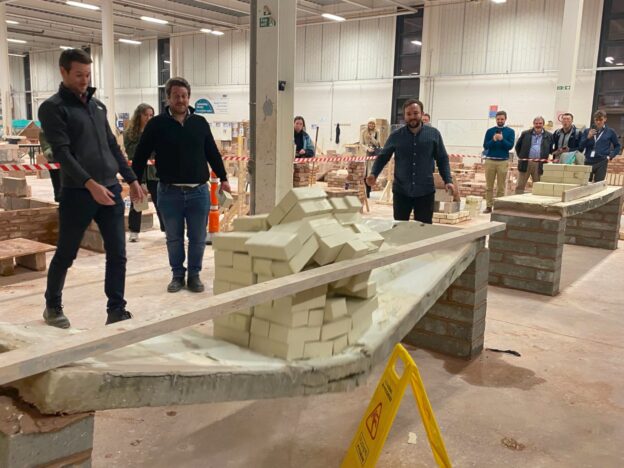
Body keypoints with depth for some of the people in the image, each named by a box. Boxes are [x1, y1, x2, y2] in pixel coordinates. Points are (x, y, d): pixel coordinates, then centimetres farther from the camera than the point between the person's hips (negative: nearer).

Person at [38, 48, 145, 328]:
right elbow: (62, 152, -15)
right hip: (77, 193, -5)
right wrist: (90, 184, -26)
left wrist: (131, 179, 15)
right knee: (65, 255, 9)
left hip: (111, 190, 6)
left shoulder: (97, 105, 16)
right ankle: (52, 306, 29)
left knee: (117, 254, 1)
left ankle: (116, 311, 9)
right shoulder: (53, 108, -4)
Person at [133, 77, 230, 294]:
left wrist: (223, 178, 13)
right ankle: (177, 275, 25)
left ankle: (194, 274, 22)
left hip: (199, 191, 2)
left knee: (198, 238, 7)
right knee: (173, 238, 10)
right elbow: (141, 155, 1)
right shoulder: (157, 124, -1)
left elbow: (213, 153, 13)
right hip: (169, 192, -1)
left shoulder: (200, 123, 6)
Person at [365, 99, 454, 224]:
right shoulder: (396, 136, 0)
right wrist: (374, 174, -10)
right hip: (401, 191, 0)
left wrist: (448, 180, -6)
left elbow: (442, 159, 5)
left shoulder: (434, 134, 0)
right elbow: (383, 157, 6)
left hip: (425, 191, 0)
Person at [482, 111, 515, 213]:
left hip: (503, 161, -1)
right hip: (490, 160, 1)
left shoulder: (510, 131, 5)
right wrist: (493, 140, -16)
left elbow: (510, 146, -4)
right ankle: (488, 206, 8)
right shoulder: (490, 131, 8)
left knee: (501, 187, 0)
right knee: (489, 186, 3)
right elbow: (485, 145, 1)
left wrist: (502, 139, -19)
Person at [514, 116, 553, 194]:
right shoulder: (525, 134, 7)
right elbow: (518, 146, 12)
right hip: (525, 163, -1)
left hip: (539, 164, 1)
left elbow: (551, 149, 15)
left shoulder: (549, 136, 8)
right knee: (520, 186, -1)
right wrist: (520, 156, 6)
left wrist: (546, 158, 6)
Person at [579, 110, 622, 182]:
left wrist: (610, 156, 0)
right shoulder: (587, 131, 10)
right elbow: (580, 147, 5)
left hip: (601, 162, -2)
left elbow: (617, 146, 14)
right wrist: (588, 137, -8)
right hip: (588, 162, 2)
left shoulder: (610, 132, 6)